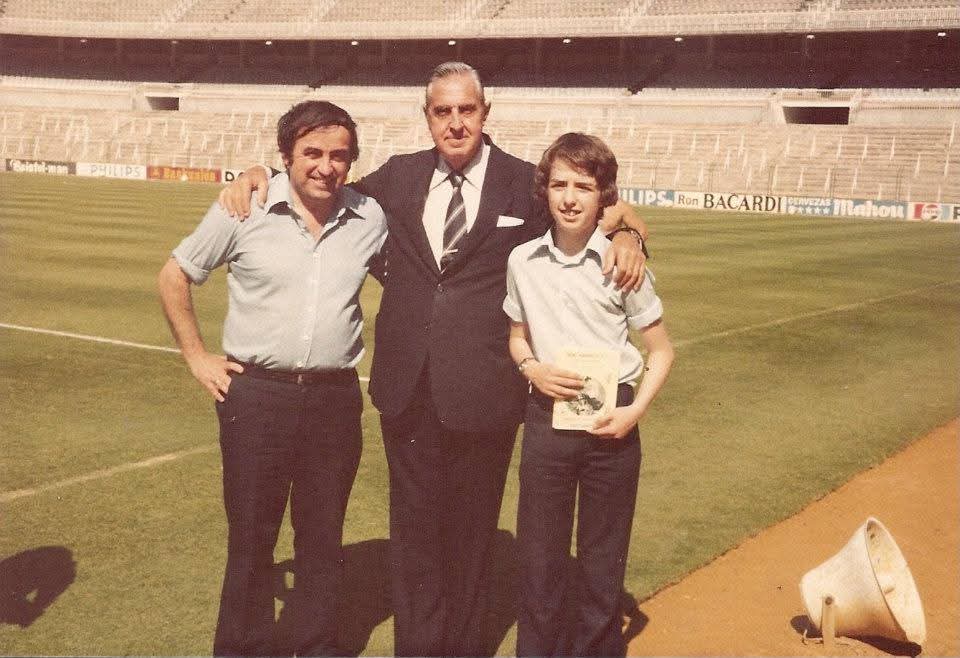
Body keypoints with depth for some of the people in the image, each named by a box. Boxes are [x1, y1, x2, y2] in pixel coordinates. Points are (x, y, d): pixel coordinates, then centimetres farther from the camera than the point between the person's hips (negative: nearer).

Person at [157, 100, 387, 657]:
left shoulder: (370, 218, 0)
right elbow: (175, 276, 6)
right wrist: (197, 356, 2)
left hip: (335, 399, 2)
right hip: (256, 396, -2)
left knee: (323, 537, 13)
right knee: (251, 537, 9)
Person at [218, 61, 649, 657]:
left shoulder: (526, 185, -2)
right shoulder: (400, 176, 7)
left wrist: (628, 236, -19)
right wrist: (260, 173, 2)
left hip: (483, 394, -2)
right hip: (409, 388, 3)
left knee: (472, 528, 12)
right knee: (415, 524, 13)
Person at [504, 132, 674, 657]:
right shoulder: (523, 260, -2)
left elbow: (661, 351, 0)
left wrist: (635, 411, -13)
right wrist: (532, 368, -8)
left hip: (610, 421, -2)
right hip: (546, 416, 2)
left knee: (602, 559, 11)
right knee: (538, 554, 10)